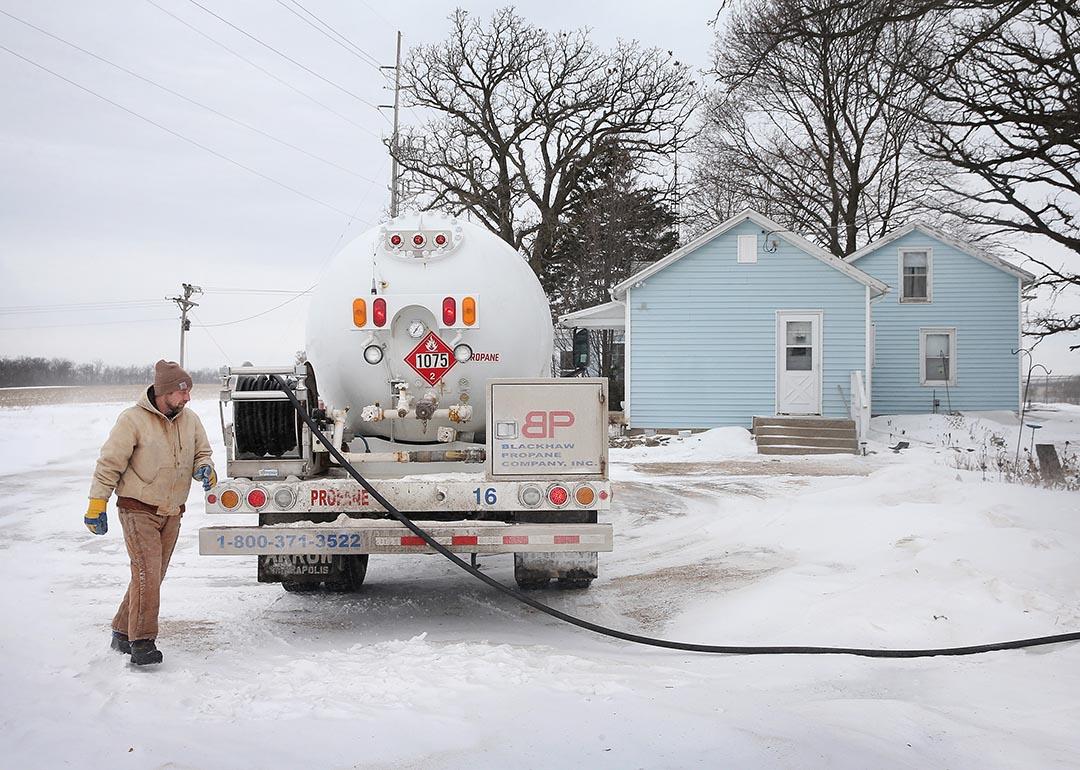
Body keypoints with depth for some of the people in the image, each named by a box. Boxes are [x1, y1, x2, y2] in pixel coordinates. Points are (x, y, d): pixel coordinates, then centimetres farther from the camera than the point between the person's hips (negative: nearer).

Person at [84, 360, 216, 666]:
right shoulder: (133, 419, -12)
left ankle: (123, 633, 22)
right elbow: (109, 464, -9)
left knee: (152, 577, 9)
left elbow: (202, 453, 18)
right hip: (138, 510, -6)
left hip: (171, 514, 6)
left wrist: (205, 470, -6)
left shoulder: (190, 420, 5)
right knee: (147, 573, -15)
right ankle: (142, 641, -10)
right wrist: (97, 505, -10)